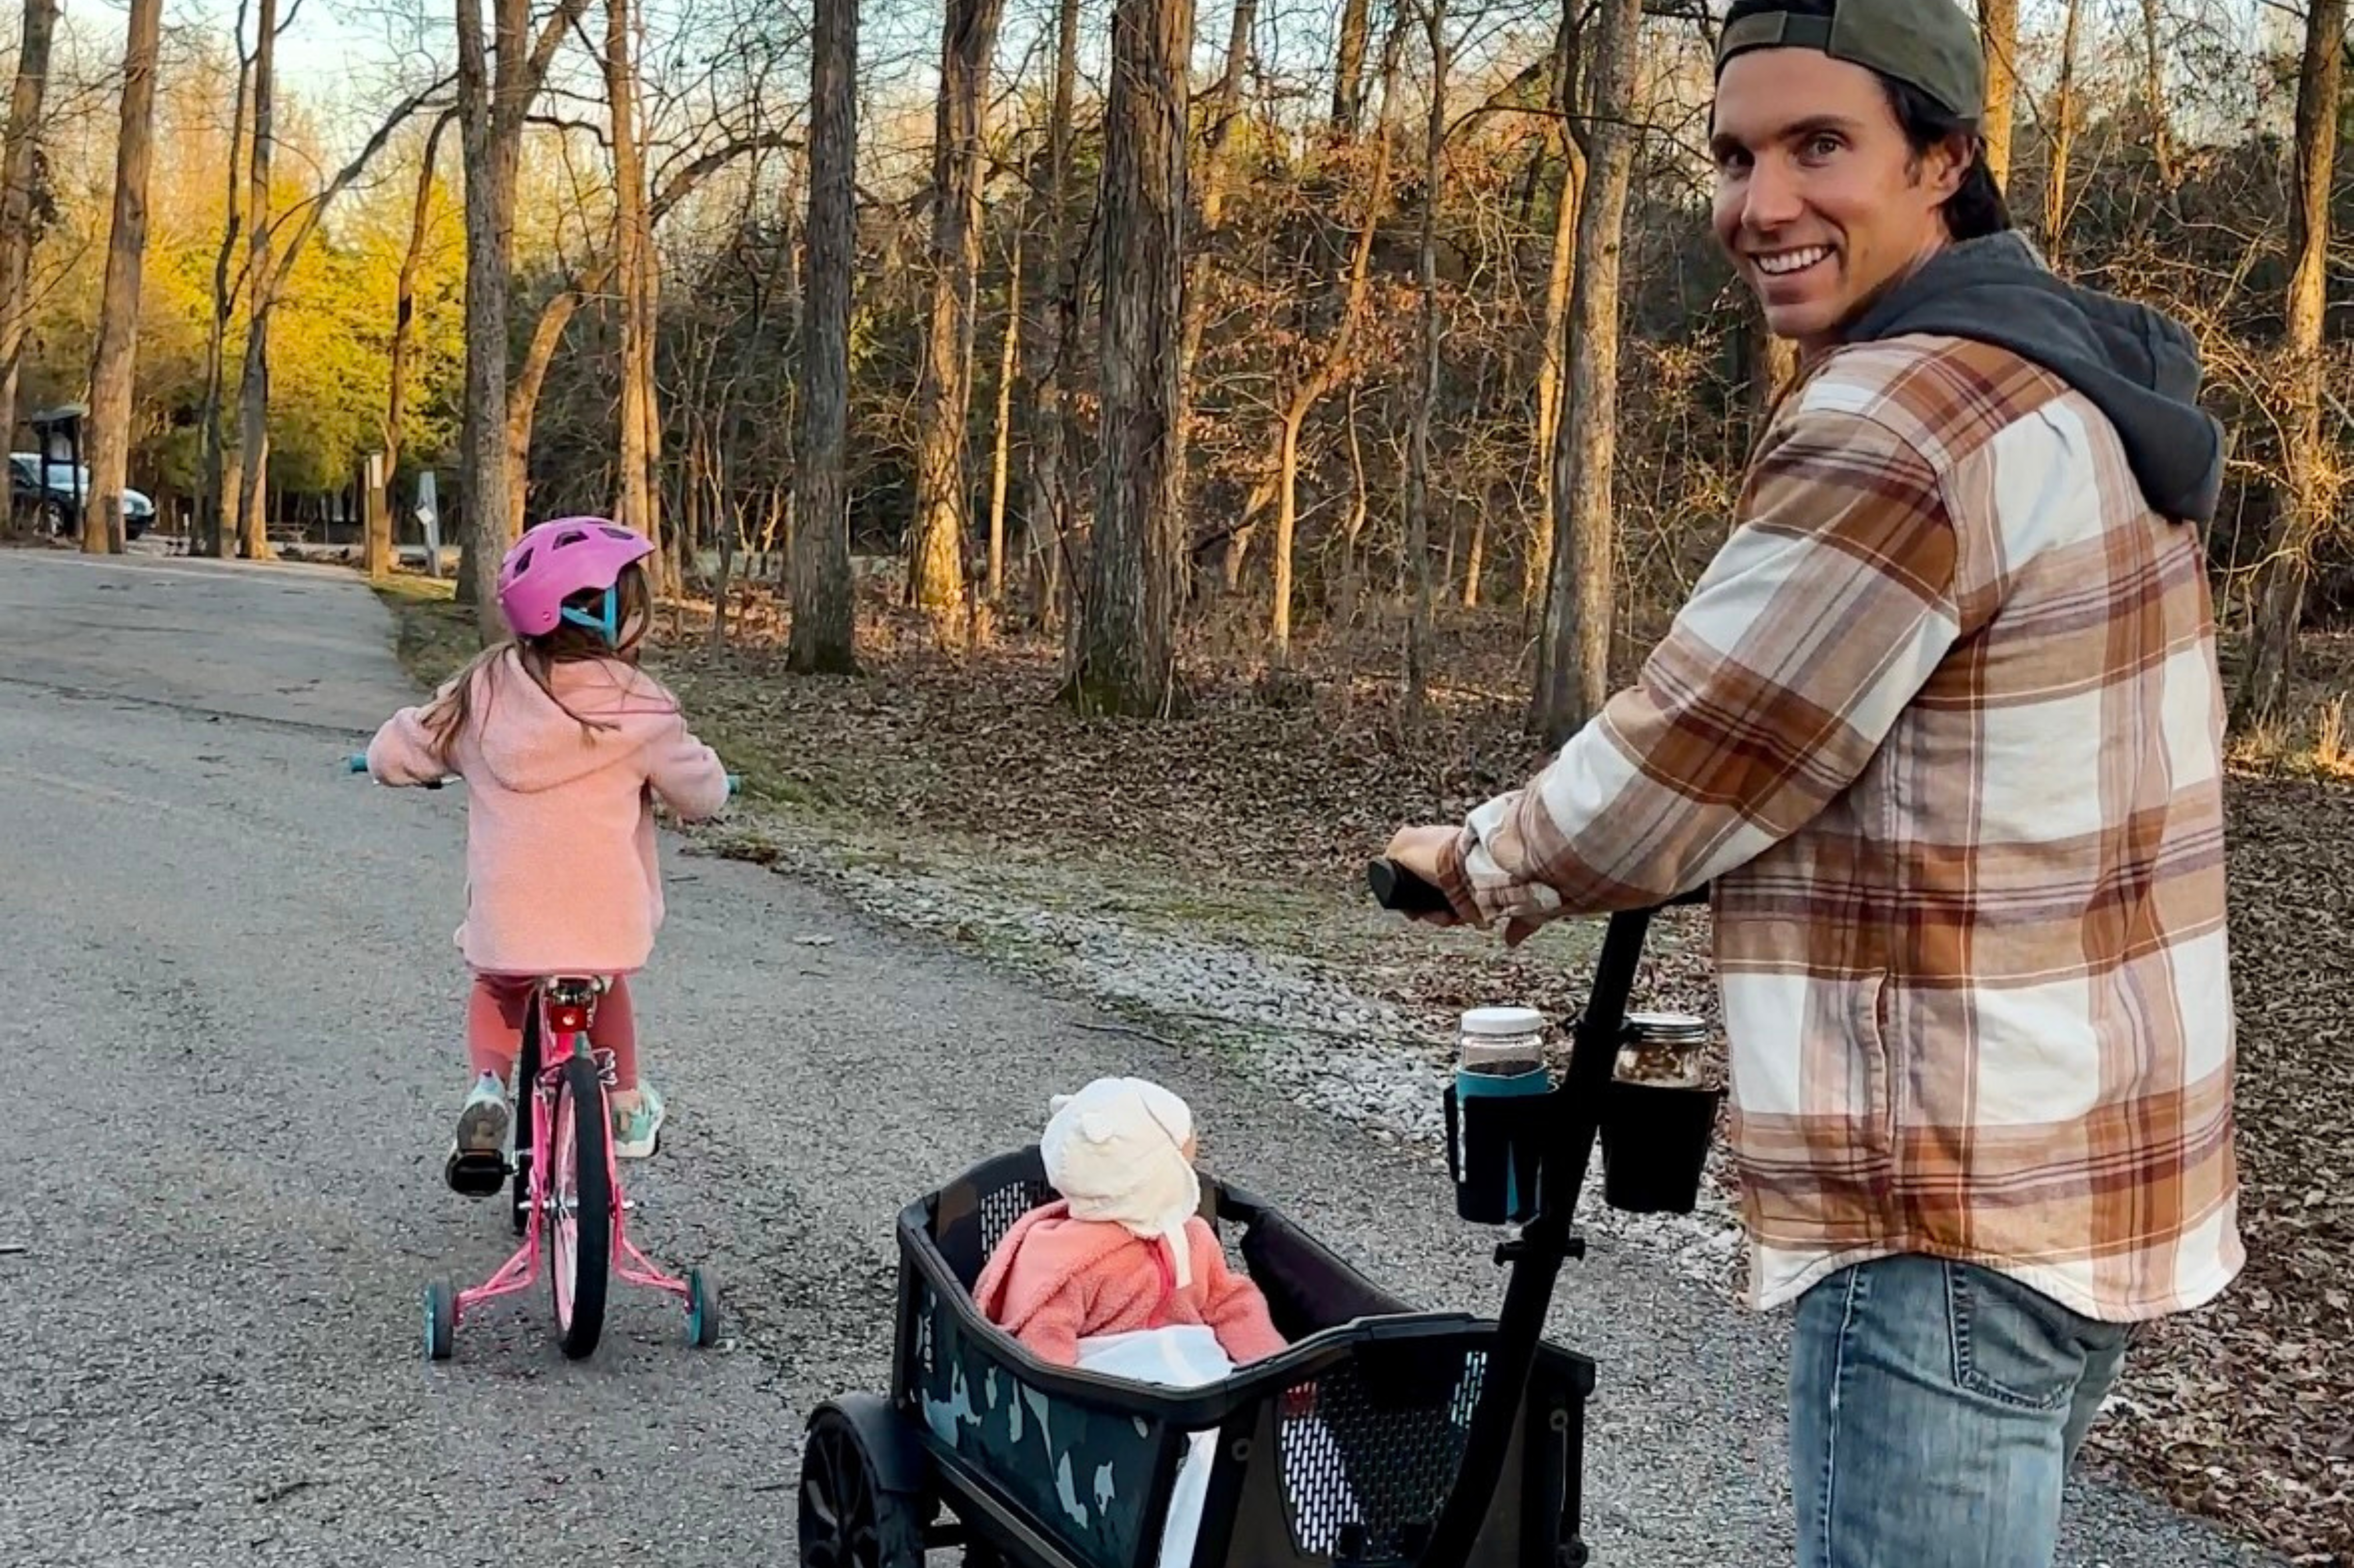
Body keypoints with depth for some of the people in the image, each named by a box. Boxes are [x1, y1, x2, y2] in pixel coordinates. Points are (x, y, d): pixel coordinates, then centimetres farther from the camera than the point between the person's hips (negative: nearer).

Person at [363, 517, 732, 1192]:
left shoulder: (484, 689, -1)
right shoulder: (638, 707, -8)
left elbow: (395, 755, 6)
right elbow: (701, 793, 1)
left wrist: (390, 756, 31)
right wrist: (708, 778, 25)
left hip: (506, 921, 1)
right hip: (607, 922, -1)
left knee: (497, 991, 32)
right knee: (605, 986, 33)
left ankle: (489, 1088, 8)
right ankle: (627, 1107, 40)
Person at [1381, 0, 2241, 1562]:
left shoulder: (1898, 424, -20)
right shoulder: (2093, 377, 11)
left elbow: (1678, 768, -14)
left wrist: (1477, 862, 4)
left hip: (1958, 1206, -10)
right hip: (2087, 1161, 10)